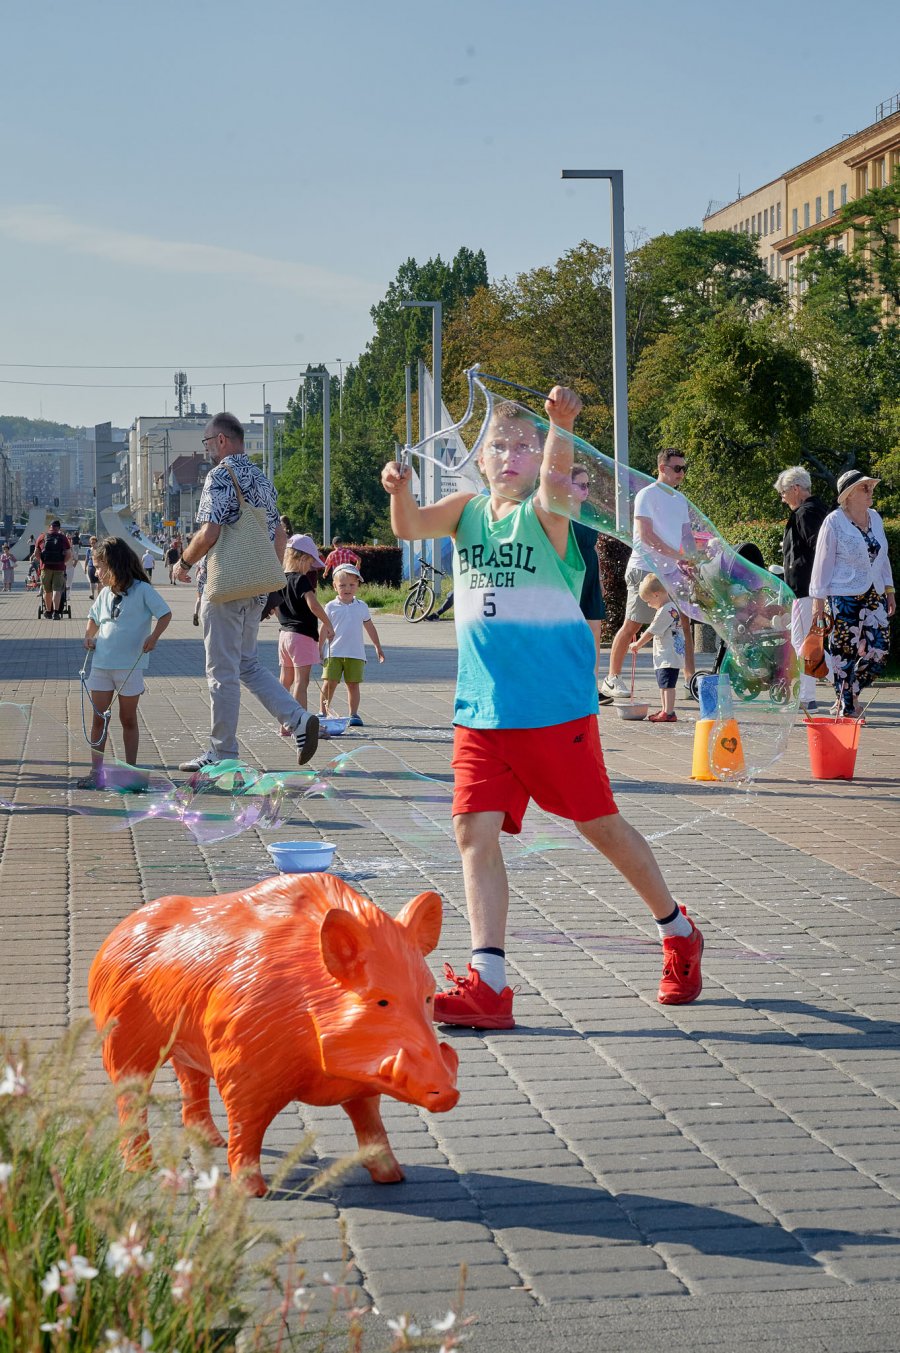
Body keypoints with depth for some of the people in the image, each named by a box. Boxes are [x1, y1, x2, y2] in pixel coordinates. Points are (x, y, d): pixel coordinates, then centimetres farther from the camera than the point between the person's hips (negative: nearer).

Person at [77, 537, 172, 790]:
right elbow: (94, 617, 26)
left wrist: (154, 636, -21)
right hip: (102, 663, 5)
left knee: (128, 719, 6)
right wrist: (89, 636, 9)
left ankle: (131, 769, 15)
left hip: (130, 666, -5)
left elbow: (164, 614, -8)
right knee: (99, 718, 3)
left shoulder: (142, 590, -8)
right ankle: (96, 771, 8)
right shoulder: (105, 593, 10)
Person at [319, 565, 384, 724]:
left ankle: (354, 714, 10)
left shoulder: (361, 607, 9)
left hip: (356, 654, 1)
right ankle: (323, 712, 6)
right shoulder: (331, 607, 3)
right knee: (329, 683, -6)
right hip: (334, 653, -1)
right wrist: (319, 650, 1)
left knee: (353, 684, 2)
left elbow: (370, 628, 19)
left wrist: (378, 647, 22)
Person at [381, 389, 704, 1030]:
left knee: (601, 824, 6)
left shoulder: (546, 513, -5)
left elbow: (556, 483, -28)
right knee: (475, 833, -5)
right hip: (482, 708, 4)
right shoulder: (468, 509, 8)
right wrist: (401, 491, -31)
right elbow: (411, 528, -9)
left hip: (555, 705, -4)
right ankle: (488, 984, -2)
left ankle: (679, 934, 27)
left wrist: (562, 425, -48)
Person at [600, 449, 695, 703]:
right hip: (646, 568, -7)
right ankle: (612, 679, 4)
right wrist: (675, 555, -19)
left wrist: (692, 559, 1)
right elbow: (645, 534, -15)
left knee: (684, 622, 1)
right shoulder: (647, 494, -6)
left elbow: (686, 534, 20)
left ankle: (690, 679, 4)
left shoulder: (680, 499, 17)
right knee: (632, 625, -4)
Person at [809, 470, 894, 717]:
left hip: (873, 595, 6)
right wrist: (819, 600, -8)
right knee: (845, 652, -2)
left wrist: (889, 590, 16)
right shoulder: (834, 522, -8)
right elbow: (823, 562, -6)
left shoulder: (874, 517, 10)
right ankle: (846, 708, 9)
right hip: (843, 598, -6)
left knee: (879, 649, 0)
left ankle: (850, 694, 20)